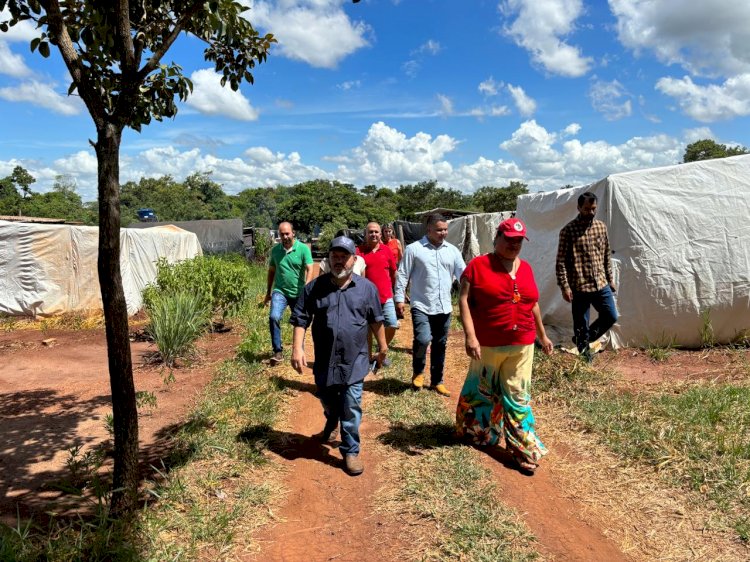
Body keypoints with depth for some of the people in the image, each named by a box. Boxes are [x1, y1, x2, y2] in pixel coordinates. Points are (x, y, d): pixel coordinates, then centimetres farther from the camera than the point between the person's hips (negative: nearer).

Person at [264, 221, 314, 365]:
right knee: (274, 317, -21)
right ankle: (278, 352, -11)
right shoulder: (275, 250, 3)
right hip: (280, 291, 1)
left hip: (298, 293, -1)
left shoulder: (303, 249, -8)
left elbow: (309, 270, -14)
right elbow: (271, 271, 13)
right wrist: (268, 292, 16)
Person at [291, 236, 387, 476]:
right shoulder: (314, 287, -5)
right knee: (327, 401, 23)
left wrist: (382, 348, 14)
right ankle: (332, 424, 56)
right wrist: (297, 348, -13)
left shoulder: (367, 288, -4)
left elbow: (376, 320, 6)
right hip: (324, 360, 2)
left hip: (354, 361, -2)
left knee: (351, 409, -1)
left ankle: (350, 452, 16)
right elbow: (301, 319, -3)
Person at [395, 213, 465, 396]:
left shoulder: (452, 250, 7)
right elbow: (402, 275, -2)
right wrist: (399, 299, -6)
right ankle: (418, 372, 9)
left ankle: (437, 381, 28)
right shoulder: (413, 249, -4)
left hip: (444, 307, 4)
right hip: (421, 306, -4)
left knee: (440, 346, 12)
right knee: (423, 339, -20)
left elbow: (463, 274, 7)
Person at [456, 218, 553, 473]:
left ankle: (524, 449, 15)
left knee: (518, 396, 8)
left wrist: (542, 335, 21)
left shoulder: (526, 268, 9)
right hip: (488, 345, -4)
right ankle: (473, 431, 37)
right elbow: (464, 301, -13)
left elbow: (533, 304, 18)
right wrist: (470, 336, -22)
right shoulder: (478, 265, -8)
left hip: (522, 345, 4)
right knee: (483, 391, 14)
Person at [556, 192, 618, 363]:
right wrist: (564, 286, -16)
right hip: (579, 287, -5)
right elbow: (561, 261, -11)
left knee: (611, 316, 9)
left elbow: (607, 256, 16)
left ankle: (584, 340, 29)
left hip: (601, 284, 5)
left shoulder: (601, 227, 8)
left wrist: (610, 279, 14)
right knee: (581, 325, 3)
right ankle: (585, 354, 19)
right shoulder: (568, 230, -9)